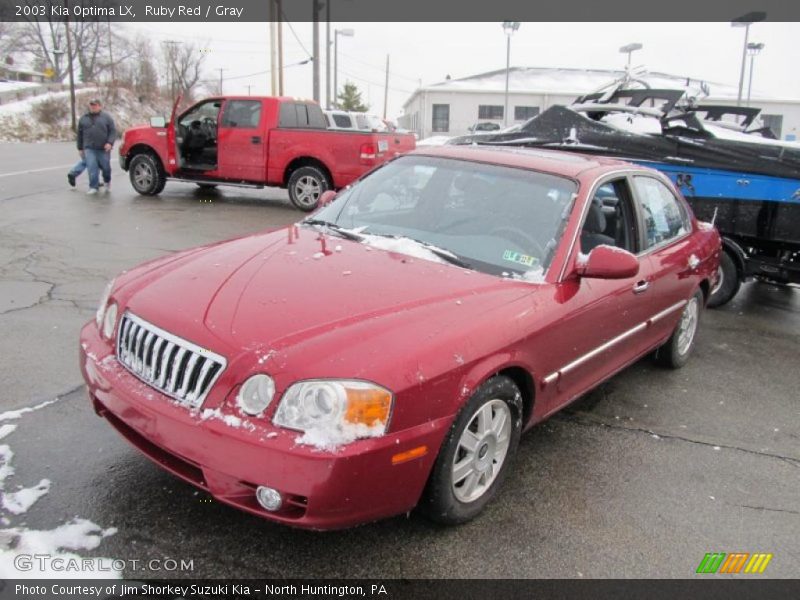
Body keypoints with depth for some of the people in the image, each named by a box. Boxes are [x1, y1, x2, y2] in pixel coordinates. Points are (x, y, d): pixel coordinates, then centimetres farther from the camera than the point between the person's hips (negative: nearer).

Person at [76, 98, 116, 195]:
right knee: (92, 168, -9)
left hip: (103, 148, -2)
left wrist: (110, 142, -15)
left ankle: (107, 182, 33)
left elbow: (113, 131, -1)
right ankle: (93, 187, -3)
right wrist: (80, 148, 15)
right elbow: (80, 134, 19)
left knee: (106, 167, 4)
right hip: (89, 148, 2)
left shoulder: (106, 117, 6)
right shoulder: (83, 119, 16)